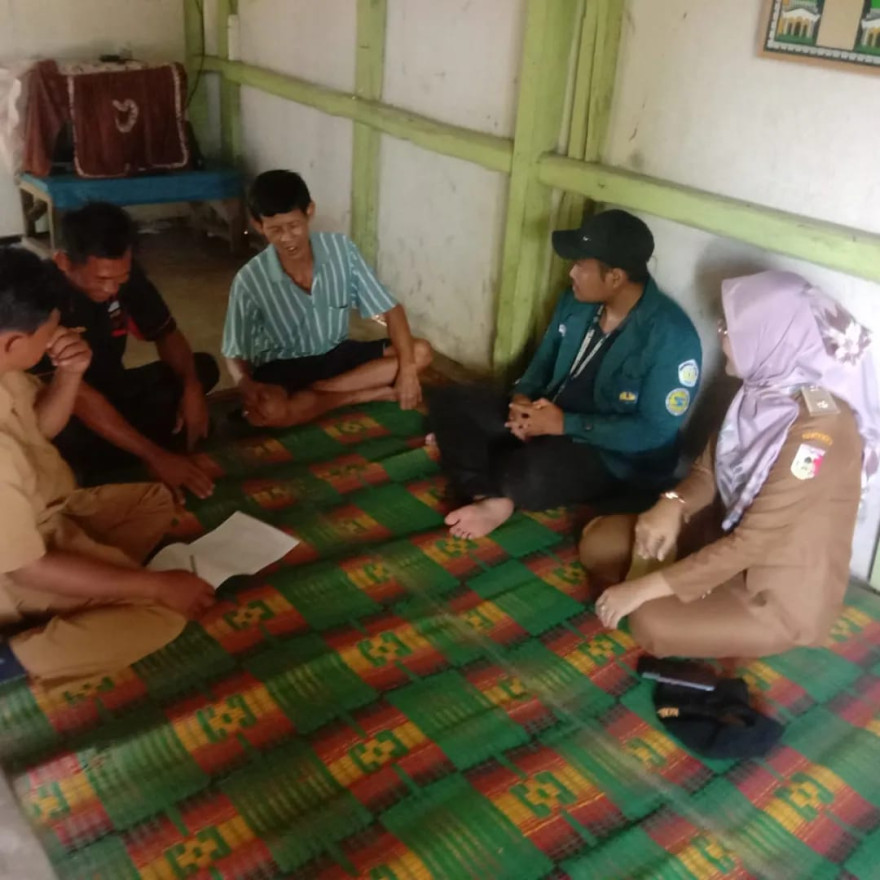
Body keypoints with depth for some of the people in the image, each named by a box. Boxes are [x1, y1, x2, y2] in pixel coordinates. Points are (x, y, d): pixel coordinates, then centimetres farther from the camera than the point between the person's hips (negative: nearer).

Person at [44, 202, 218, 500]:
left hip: (109, 390, 7)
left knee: (203, 368, -6)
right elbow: (77, 395, -34)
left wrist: (191, 388, -20)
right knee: (71, 441, -40)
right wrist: (155, 456, -38)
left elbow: (166, 334, 1)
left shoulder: (124, 273, -12)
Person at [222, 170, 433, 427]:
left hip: (336, 355, 3)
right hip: (283, 367, -3)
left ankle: (308, 394, -20)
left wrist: (407, 369, -23)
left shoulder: (341, 249, -14)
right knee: (270, 410, -38)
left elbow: (390, 309, -10)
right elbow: (235, 354, -11)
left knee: (420, 352, -17)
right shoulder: (250, 280, -19)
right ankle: (372, 393, -17)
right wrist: (247, 386, -34)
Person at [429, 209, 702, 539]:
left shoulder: (670, 335, -22)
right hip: (547, 416, 8)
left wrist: (566, 424, -24)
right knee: (448, 401, -6)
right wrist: (522, 397, -10)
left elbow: (656, 431, -22)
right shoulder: (578, 300, -1)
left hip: (614, 457, -8)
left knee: (533, 472, -40)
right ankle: (491, 499, -26)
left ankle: (484, 487, -5)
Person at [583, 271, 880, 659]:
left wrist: (645, 588, -26)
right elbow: (710, 468, 6)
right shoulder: (766, 390, -5)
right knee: (599, 541, -1)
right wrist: (673, 505, -17)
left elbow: (751, 544, -30)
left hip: (781, 589, -7)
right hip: (728, 536, 8)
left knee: (651, 622, -28)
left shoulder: (819, 429, -30)